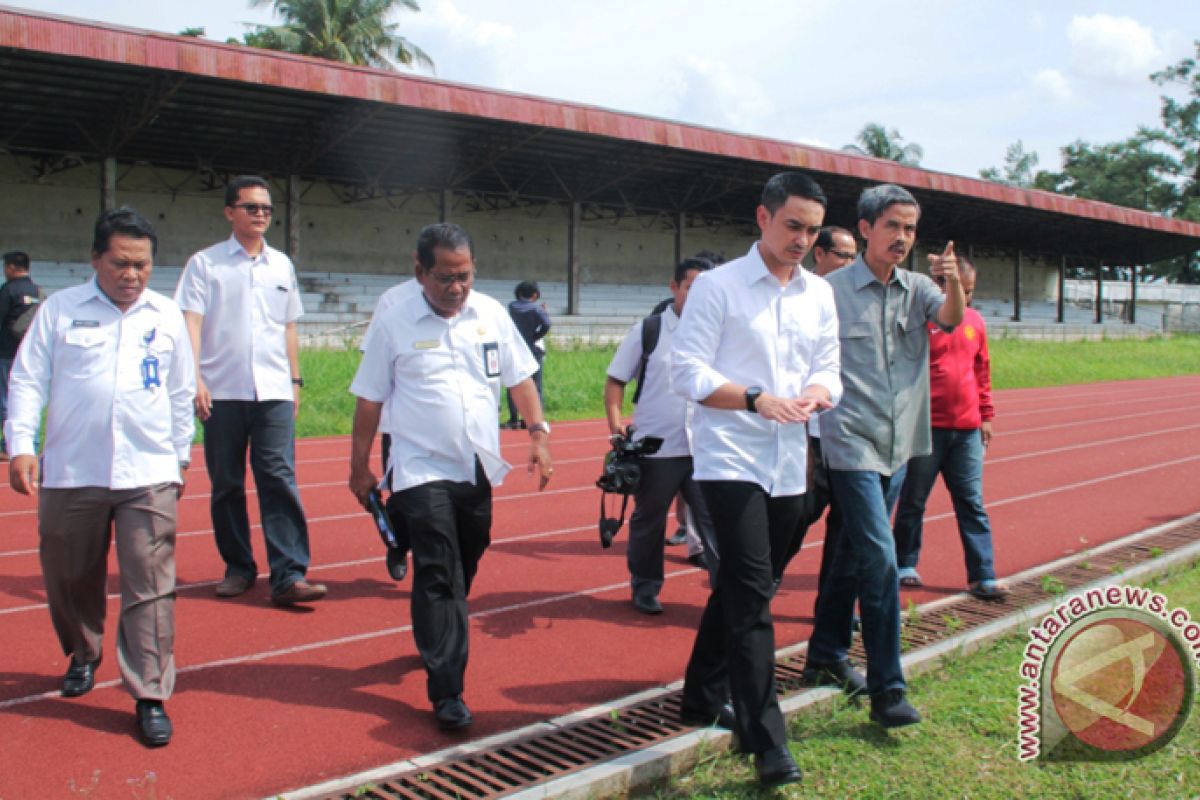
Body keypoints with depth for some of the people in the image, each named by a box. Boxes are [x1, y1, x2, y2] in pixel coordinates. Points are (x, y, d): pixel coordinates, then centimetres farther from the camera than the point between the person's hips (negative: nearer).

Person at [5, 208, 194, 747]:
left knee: (151, 586, -3)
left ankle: (150, 696, 5)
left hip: (148, 476, 0)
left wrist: (180, 455, 16)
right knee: (70, 578, 15)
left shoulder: (167, 316, 7)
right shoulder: (60, 309, 2)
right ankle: (83, 654, 43)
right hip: (70, 475, 0)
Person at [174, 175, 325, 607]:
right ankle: (238, 568, 19)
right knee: (226, 484, 6)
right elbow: (190, 322, -4)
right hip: (221, 392, -1)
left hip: (273, 392, 2)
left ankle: (289, 575, -9)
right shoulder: (204, 263, 3)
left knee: (279, 479, -7)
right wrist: (194, 377, -16)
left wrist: (295, 379, 15)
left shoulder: (282, 265, 14)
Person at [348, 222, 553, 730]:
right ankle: (446, 693, -3)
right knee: (438, 577, -8)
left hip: (478, 469, 4)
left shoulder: (491, 313, 4)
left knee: (463, 571, 17)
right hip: (423, 472, -4)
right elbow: (369, 401, 0)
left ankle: (437, 642, 41)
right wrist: (360, 468, 2)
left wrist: (538, 433, -2)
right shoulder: (394, 324, -6)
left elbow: (520, 378, 9)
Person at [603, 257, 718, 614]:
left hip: (704, 448, 2)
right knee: (648, 521, 13)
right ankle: (645, 587, 31)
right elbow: (615, 380, 2)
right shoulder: (647, 330, -2)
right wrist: (616, 426, -11)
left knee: (714, 519, -1)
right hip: (656, 449, -1)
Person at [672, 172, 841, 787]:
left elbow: (827, 371, 13)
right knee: (752, 593, -11)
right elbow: (687, 373, -10)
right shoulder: (718, 286, -5)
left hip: (788, 464, 6)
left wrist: (815, 394, -11)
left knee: (740, 586, 16)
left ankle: (703, 696, 34)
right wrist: (758, 400, -22)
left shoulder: (820, 294, 12)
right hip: (730, 458, -6)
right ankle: (766, 742, -7)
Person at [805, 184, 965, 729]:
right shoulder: (832, 290, -7)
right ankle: (886, 690, -5)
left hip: (898, 444, 6)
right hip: (850, 443, -6)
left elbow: (949, 320, -13)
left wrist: (954, 283, -34)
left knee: (855, 552, 17)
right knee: (879, 559, -12)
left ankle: (826, 652, 33)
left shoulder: (916, 288, 6)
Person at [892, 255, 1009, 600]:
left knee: (973, 503, 4)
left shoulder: (975, 321, 11)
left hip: (967, 429, 5)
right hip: (925, 427, -5)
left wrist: (985, 414, 16)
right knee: (913, 501, 8)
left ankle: (983, 577, 7)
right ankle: (904, 565, 23)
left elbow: (982, 372, 18)